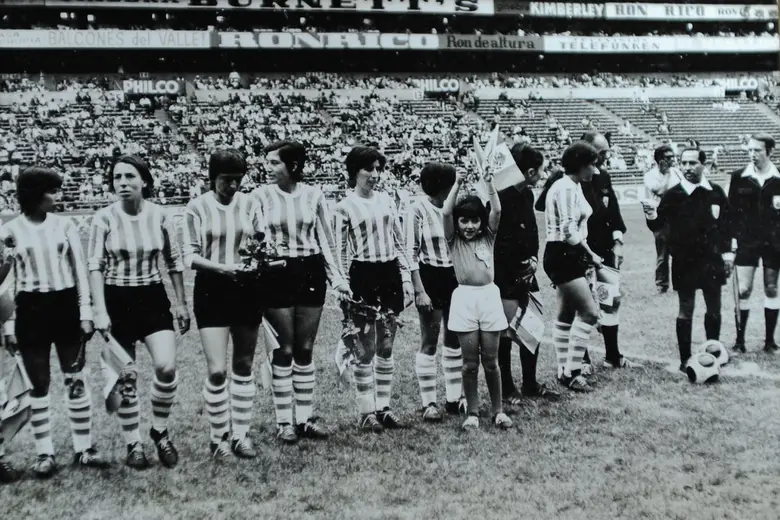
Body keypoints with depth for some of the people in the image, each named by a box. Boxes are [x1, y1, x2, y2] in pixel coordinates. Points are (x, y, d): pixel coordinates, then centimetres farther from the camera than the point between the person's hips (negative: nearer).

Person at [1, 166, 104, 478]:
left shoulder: (64, 225, 3)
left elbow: (80, 270, 5)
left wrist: (86, 312, 0)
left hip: (66, 306, 2)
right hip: (31, 310, -1)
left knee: (76, 380, 5)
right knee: (39, 384, 5)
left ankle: (83, 448, 15)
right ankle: (45, 453, 15)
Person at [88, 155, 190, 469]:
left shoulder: (160, 216, -3)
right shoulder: (104, 219, -7)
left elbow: (174, 262, 6)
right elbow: (95, 266, -8)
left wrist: (181, 303, 7)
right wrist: (100, 311, -15)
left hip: (153, 299, 1)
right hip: (117, 301, -1)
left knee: (166, 367, -14)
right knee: (126, 377, 4)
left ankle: (160, 431, 10)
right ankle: (133, 444, 20)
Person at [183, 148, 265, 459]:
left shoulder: (249, 204, 4)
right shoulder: (197, 208, -3)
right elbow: (190, 256, -6)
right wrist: (221, 267, -21)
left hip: (246, 289, 3)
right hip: (212, 290, -3)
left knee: (244, 366, 10)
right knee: (217, 370, -7)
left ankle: (241, 434, 21)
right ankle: (219, 436, 11)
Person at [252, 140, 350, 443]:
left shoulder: (313, 195, 2)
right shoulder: (261, 196, -3)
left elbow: (325, 241, 7)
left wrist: (337, 278, 3)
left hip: (311, 272, 2)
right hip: (277, 274, -2)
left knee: (305, 349, 9)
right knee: (284, 350, 3)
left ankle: (305, 418, 18)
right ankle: (284, 422, 13)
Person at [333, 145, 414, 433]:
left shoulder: (386, 200, 10)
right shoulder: (345, 206, -1)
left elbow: (399, 242, 13)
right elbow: (341, 251, -2)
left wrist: (406, 277, 8)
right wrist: (344, 288, -8)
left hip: (390, 273, 4)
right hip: (362, 275, -4)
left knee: (386, 346, 8)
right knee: (367, 347, -1)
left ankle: (384, 406, 17)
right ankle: (367, 411, 7)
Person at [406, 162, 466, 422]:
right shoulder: (417, 209, -9)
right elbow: (411, 253, -12)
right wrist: (419, 290, -17)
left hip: (454, 277, 6)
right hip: (430, 277, -6)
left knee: (455, 339, 10)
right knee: (429, 341, 0)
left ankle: (455, 397, 20)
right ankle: (429, 403, 8)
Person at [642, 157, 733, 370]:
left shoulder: (716, 192, 3)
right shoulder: (673, 195, -6)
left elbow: (726, 224, 10)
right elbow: (658, 224, -9)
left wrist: (727, 252, 6)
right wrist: (652, 217, -30)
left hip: (711, 260, 3)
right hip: (684, 262, -3)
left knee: (714, 308, 11)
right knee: (686, 309, 3)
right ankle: (685, 359, 11)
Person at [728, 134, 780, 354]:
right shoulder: (739, 177, 0)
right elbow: (731, 209, 2)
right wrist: (730, 238, -3)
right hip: (746, 240, 0)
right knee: (743, 290, -2)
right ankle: (739, 339, 8)